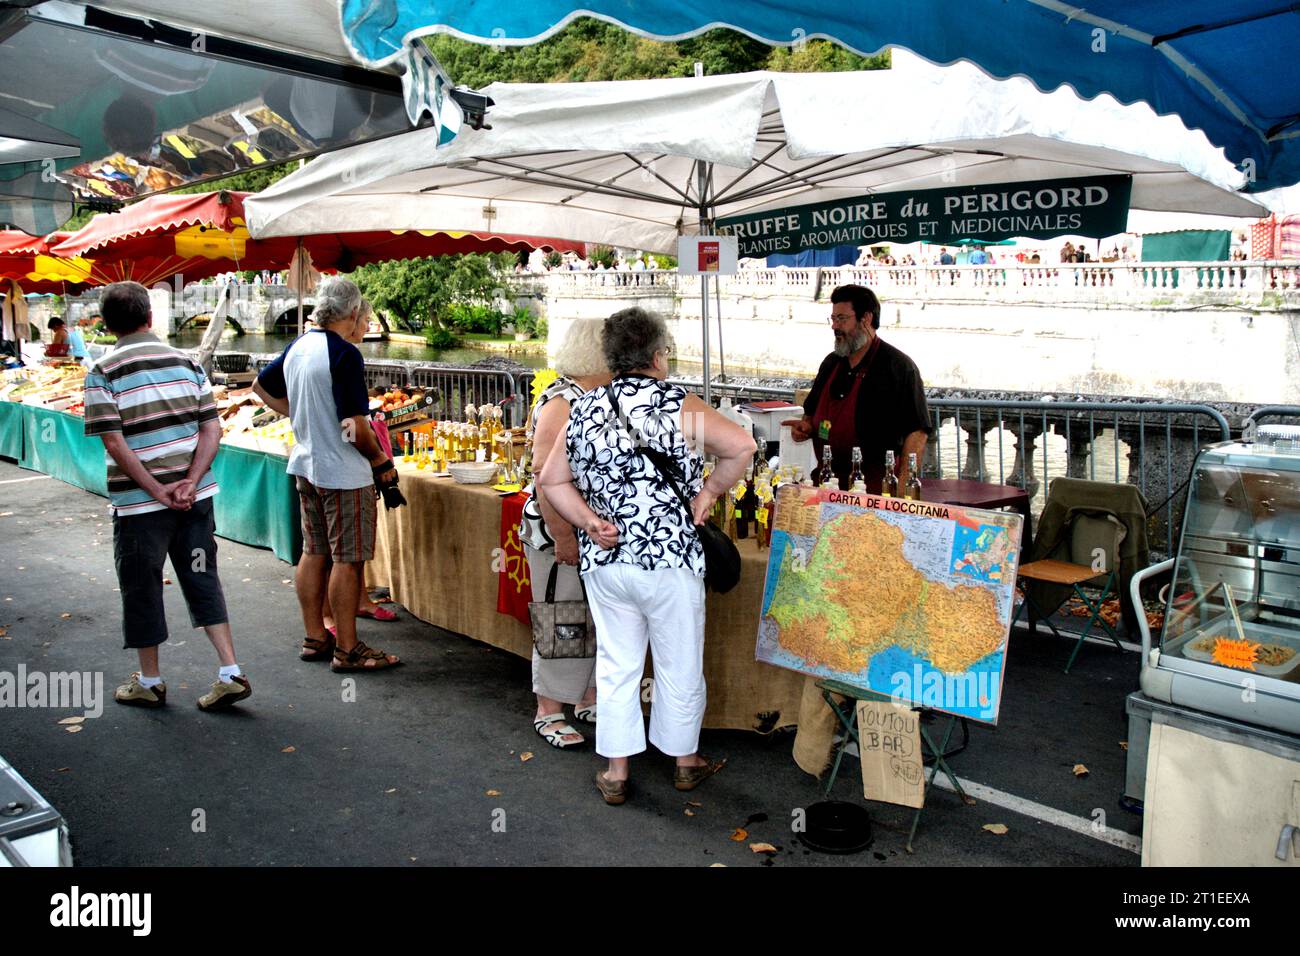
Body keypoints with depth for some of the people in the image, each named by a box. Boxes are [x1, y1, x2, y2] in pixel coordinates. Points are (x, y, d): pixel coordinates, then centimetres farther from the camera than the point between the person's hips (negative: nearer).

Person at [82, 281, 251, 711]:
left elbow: (114, 442, -15)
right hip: (195, 495, 4)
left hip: (138, 501, -3)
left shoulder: (102, 373, -7)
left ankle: (149, 682, 25)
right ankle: (231, 674, 9)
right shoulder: (186, 362, 4)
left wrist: (157, 491, -12)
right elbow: (212, 429, -2)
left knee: (142, 587, 11)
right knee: (202, 579, 12)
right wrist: (190, 482, -9)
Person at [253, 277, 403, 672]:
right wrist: (381, 462, -9)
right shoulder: (344, 354, -19)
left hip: (306, 465, 9)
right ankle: (348, 650, 7)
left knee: (314, 552, 14)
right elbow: (355, 426, -22)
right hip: (343, 472, -9)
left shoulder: (297, 346, 7)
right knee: (347, 560, -1)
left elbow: (262, 387, 23)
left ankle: (314, 639, 24)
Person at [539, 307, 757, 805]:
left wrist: (588, 520, 0)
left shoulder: (584, 410, 4)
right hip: (669, 559, -4)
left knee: (616, 665, 15)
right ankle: (686, 762, 31)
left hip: (604, 562, 4)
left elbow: (552, 480, 8)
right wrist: (710, 490, -6)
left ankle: (615, 772, 24)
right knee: (679, 666, 14)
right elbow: (742, 446, -19)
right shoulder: (676, 404, -11)